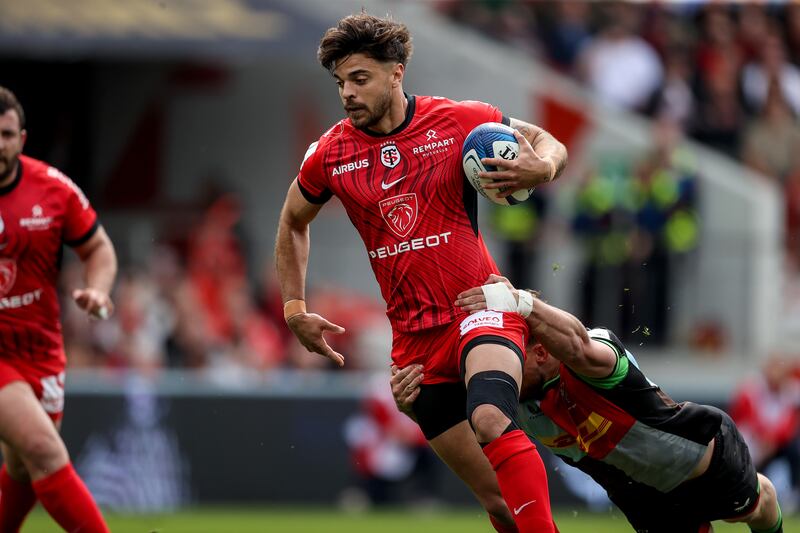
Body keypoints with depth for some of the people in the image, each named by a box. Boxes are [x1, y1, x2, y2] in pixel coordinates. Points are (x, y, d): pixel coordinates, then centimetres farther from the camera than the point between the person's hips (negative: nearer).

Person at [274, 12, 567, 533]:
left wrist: (541, 167, -18)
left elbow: (550, 144, 6)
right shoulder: (330, 156, 2)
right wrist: (295, 309, 13)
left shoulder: (458, 120, -5)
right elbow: (293, 224, 22)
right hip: (415, 341, 3)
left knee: (491, 421, -34)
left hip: (481, 310, -3)